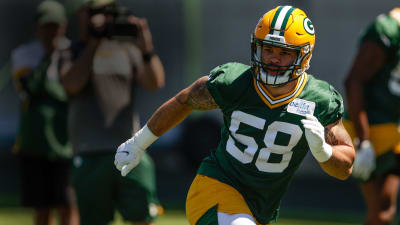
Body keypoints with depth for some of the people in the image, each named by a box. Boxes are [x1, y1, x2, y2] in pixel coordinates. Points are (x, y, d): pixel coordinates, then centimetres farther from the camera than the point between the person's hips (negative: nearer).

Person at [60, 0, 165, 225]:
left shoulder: (128, 50, 11)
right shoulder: (74, 53, 6)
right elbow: (72, 85, -13)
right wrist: (93, 44, -11)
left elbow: (155, 83, -1)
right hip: (90, 154, -2)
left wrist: (147, 51, -18)